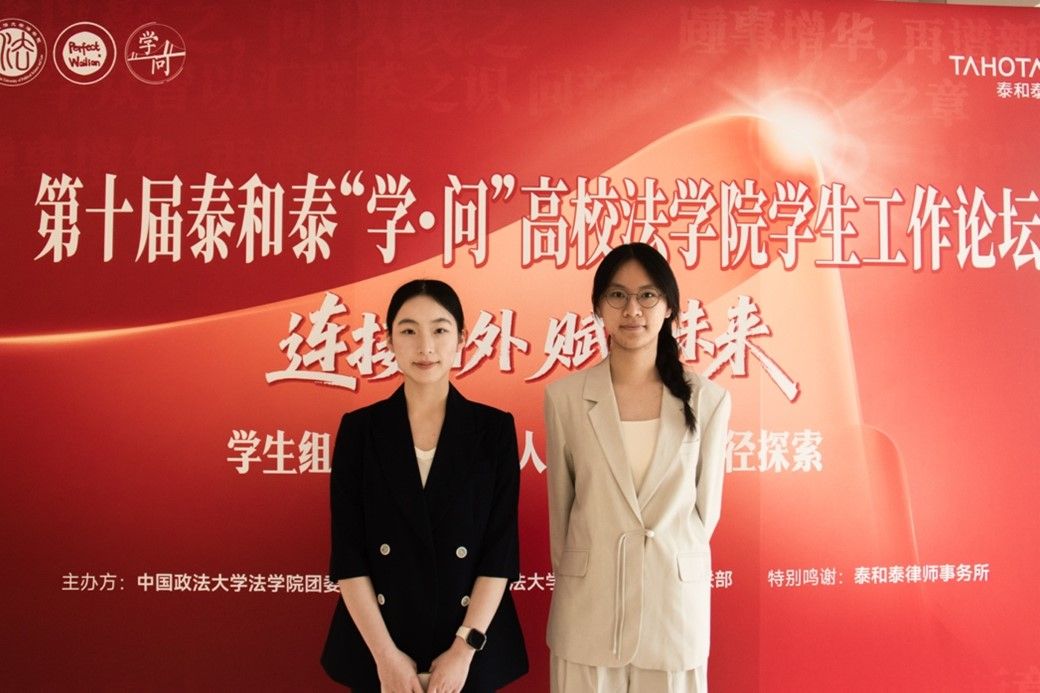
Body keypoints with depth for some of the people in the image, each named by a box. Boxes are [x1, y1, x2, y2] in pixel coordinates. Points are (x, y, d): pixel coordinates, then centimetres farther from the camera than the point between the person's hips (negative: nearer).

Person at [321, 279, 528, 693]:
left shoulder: (494, 429, -3)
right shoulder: (359, 429, -3)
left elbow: (501, 549, -6)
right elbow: (347, 553, -5)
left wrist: (464, 648, -11)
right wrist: (384, 653, -10)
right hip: (378, 648, 0)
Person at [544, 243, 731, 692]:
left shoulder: (707, 400, -5)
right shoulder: (564, 397, -5)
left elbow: (706, 507, 5)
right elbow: (560, 503, 5)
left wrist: (668, 560, 10)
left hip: (675, 602, 0)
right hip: (588, 604, 0)